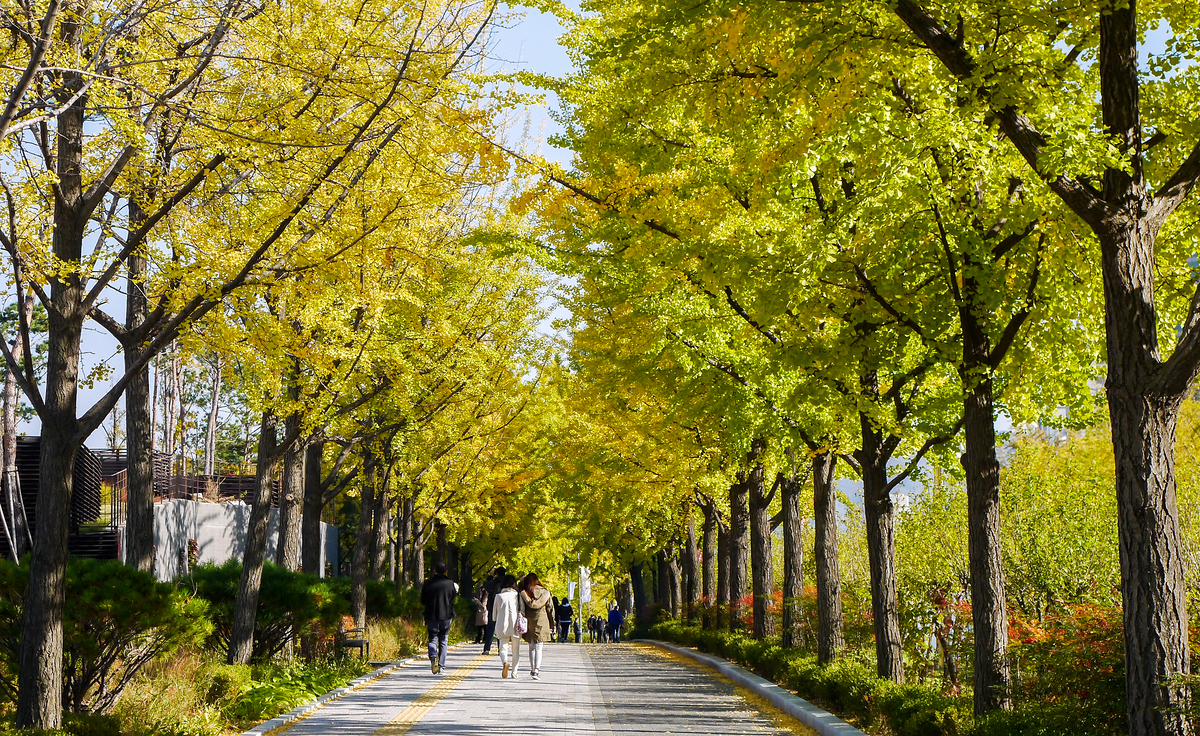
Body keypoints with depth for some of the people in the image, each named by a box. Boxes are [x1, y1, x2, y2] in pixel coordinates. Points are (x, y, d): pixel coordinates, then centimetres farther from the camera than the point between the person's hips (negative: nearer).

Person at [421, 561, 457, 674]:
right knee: (443, 641, 10)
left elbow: (423, 601, 3)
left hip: (431, 616, -1)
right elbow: (453, 600, 4)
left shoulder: (427, 584, -4)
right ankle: (441, 666, 9)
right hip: (446, 615, 1)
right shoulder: (450, 583, -3)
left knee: (433, 639, 7)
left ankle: (433, 656, -22)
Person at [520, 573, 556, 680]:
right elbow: (550, 609, 5)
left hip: (528, 623, 1)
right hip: (541, 623, -1)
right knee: (538, 647, -4)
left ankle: (532, 669, 23)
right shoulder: (545, 593, 0)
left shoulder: (524, 593, -2)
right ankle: (536, 669, -20)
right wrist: (552, 626, 11)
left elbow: (521, 610, 2)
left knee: (531, 647, 16)